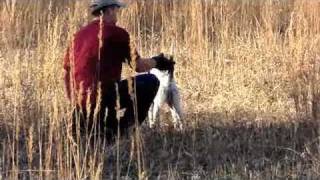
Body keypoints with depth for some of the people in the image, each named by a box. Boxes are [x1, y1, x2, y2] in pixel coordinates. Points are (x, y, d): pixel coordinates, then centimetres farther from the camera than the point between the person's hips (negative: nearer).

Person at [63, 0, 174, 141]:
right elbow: (139, 66, -5)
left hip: (81, 105, 8)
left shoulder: (79, 35, 14)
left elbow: (67, 71, 19)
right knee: (150, 81, 4)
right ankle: (118, 129, 0)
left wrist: (75, 102, 29)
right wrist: (157, 61, 15)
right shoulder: (116, 33, -5)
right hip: (104, 97, -8)